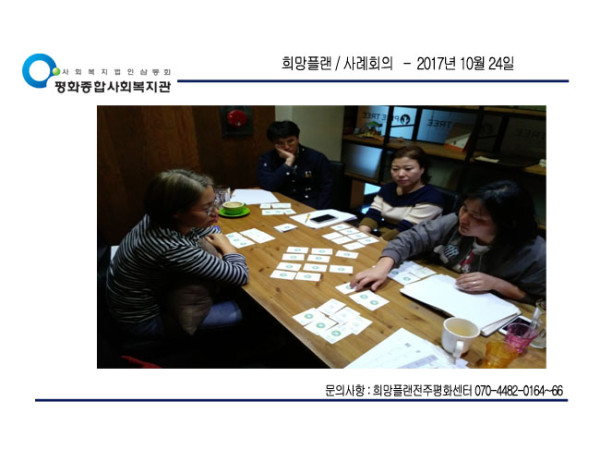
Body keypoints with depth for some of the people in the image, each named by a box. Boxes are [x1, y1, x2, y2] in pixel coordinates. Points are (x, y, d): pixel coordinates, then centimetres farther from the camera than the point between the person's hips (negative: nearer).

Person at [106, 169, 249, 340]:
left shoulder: (160, 218, -17)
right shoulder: (173, 248, -40)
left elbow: (213, 232, 1)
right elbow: (241, 275, -28)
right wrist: (224, 244, -11)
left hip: (148, 293, 8)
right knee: (241, 311, -13)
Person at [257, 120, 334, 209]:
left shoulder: (317, 158, -2)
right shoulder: (267, 159, -1)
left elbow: (326, 188, -1)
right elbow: (268, 186, -15)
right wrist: (288, 161, -17)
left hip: (310, 208, 0)